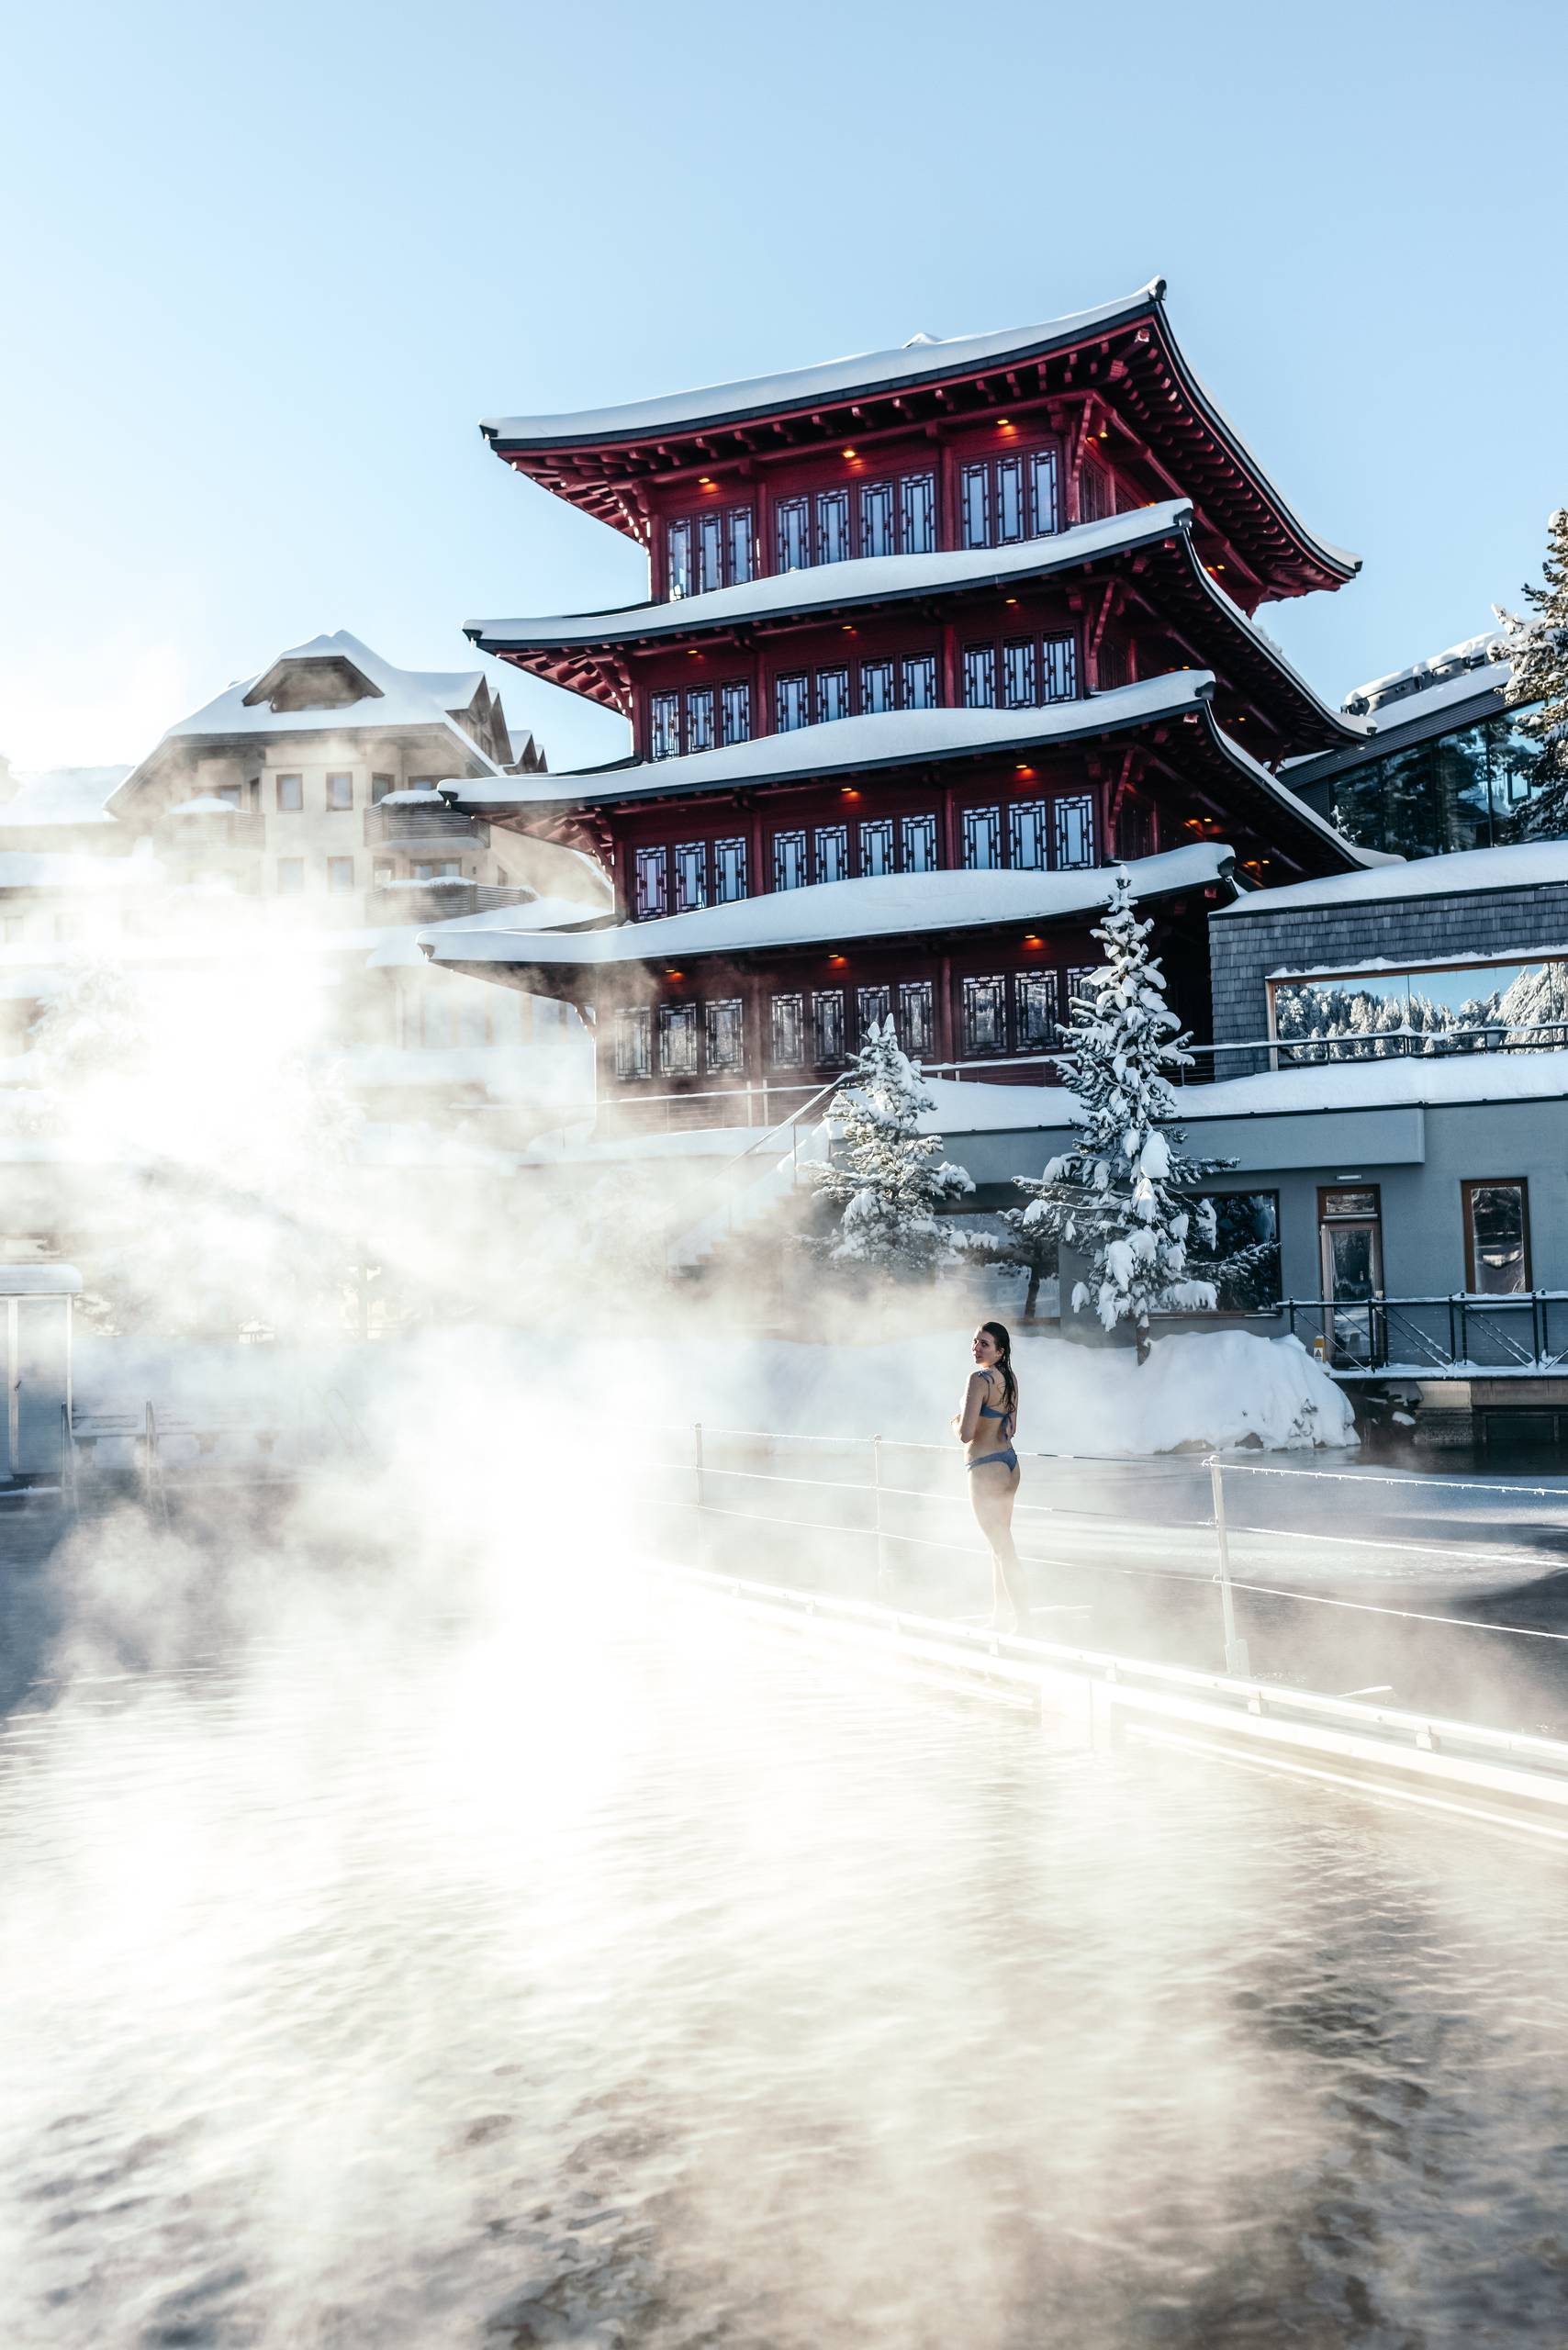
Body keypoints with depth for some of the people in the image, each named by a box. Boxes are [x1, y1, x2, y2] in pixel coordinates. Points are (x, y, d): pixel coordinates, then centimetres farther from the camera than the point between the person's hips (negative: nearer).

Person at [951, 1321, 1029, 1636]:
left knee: (1003, 1549, -3)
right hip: (1009, 1463, 9)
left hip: (985, 1468, -9)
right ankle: (1000, 1617, 29)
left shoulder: (979, 1379, -19)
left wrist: (955, 1422, -4)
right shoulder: (1009, 1379, 7)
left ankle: (1023, 1621, 1)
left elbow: (965, 1434, -25)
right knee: (1000, 1545, 19)